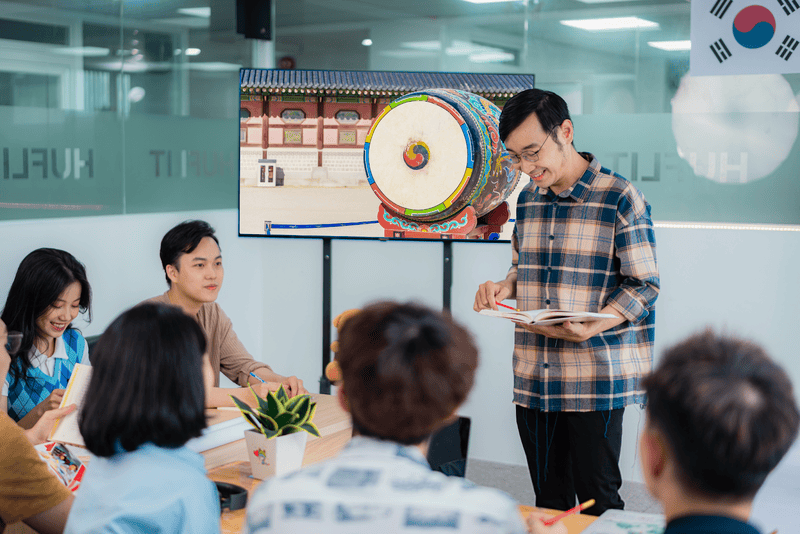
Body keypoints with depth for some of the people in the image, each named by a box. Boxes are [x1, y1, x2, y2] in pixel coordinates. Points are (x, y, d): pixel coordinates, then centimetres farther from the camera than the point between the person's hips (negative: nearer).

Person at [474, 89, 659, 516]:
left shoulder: (620, 199, -9)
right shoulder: (528, 200, 11)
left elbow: (644, 285, -8)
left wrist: (592, 327, -24)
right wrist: (504, 288, 0)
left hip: (595, 376, -6)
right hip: (533, 379, 6)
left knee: (597, 499, 1)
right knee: (548, 499, 13)